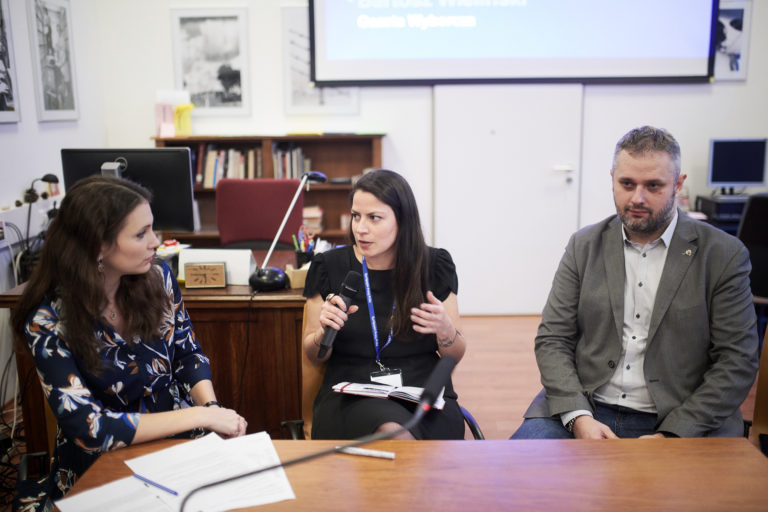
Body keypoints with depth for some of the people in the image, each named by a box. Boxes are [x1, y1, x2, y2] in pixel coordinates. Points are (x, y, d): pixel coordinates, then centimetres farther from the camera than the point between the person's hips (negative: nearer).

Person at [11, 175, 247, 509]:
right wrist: (201, 415, -24)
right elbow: (88, 428, -22)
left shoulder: (157, 276, -6)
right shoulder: (49, 321, -17)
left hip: (180, 439, 4)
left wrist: (213, 407, -13)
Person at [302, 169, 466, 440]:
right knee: (395, 435, -33)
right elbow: (314, 357, 10)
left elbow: (455, 356, 10)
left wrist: (445, 330, -12)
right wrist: (324, 332, -13)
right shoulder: (329, 266, 2)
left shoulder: (434, 265, 3)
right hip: (352, 395, 0)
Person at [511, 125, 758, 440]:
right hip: (584, 411, 1)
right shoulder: (584, 246, 7)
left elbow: (737, 361, -2)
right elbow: (552, 340, 4)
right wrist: (578, 417, -12)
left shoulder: (724, 255, 0)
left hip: (681, 424, 0)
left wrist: (672, 436, -12)